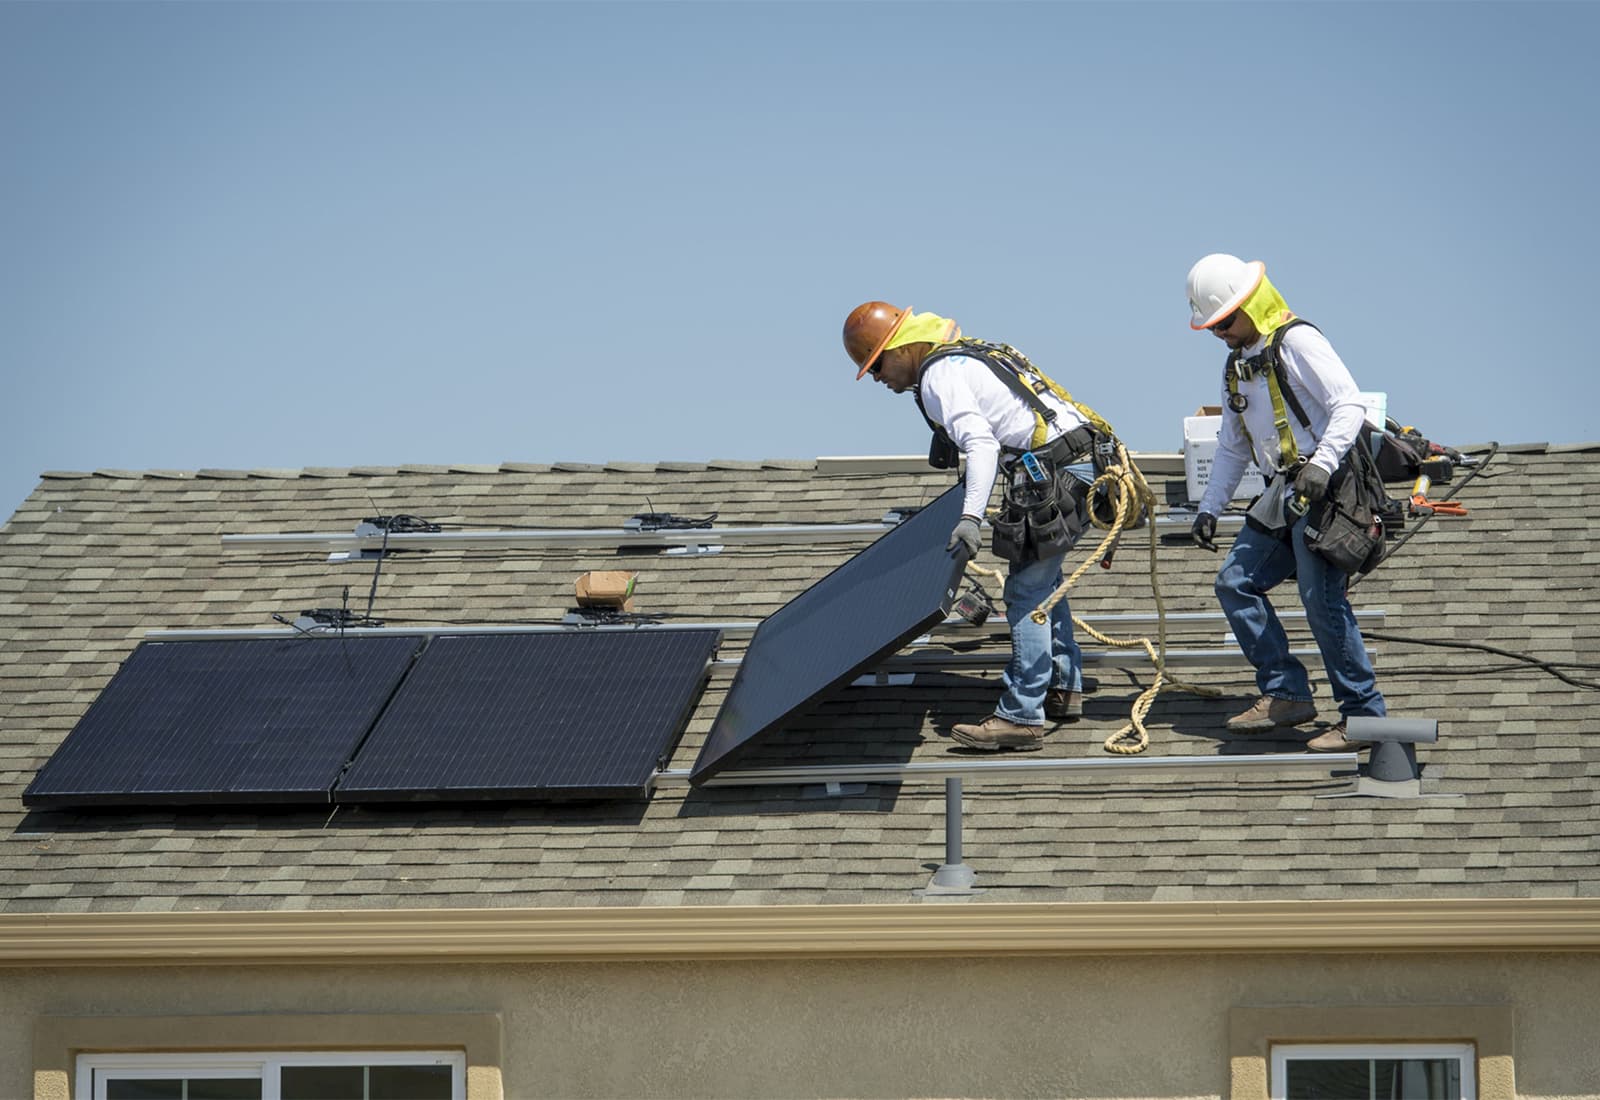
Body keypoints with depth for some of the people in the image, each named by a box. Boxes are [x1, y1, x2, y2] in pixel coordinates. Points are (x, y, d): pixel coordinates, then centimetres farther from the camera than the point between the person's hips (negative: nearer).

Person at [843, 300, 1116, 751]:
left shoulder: (939, 375, -8)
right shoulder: (963, 355, 22)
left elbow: (981, 443, -22)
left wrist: (971, 516, -31)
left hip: (1053, 475, -10)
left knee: (1026, 592, -7)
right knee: (1044, 582, 22)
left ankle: (1022, 716, -8)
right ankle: (1063, 689, 28)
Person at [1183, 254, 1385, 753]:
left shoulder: (1296, 342, -9)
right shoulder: (1236, 366, 19)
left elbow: (1349, 406, -18)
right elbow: (1232, 446, 26)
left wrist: (1321, 465, -30)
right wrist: (1209, 508, 19)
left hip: (1324, 491, -9)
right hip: (1282, 498, 10)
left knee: (1323, 600, -14)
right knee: (1235, 583, 4)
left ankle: (1363, 714, -8)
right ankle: (1286, 693, 8)